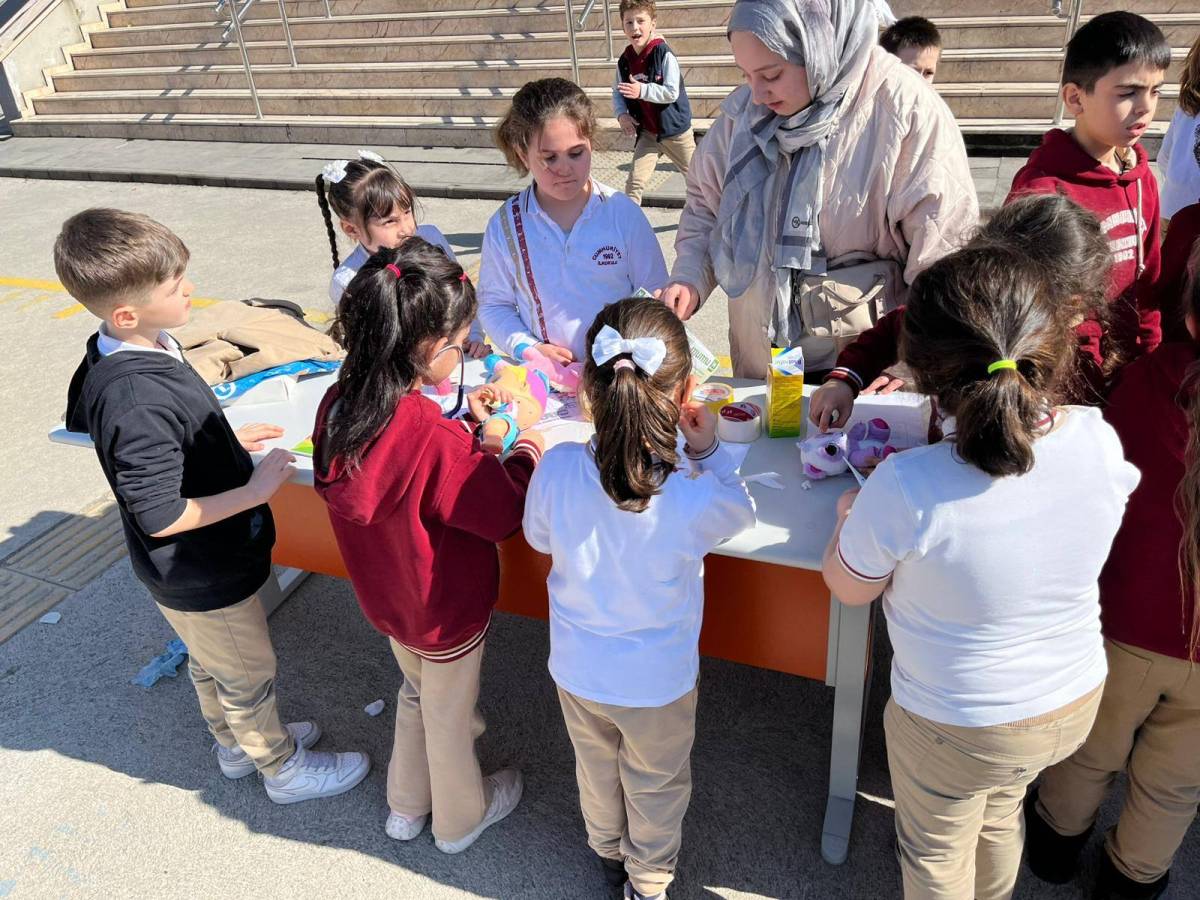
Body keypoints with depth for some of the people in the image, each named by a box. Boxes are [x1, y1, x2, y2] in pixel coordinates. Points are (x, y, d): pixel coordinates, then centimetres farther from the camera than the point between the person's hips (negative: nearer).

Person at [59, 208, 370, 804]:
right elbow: (159, 516, -31)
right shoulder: (137, 403, -37)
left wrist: (228, 441, 4)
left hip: (191, 571, 9)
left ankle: (235, 745, 54)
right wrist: (255, 491, -25)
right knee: (248, 676, 16)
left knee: (209, 662, 29)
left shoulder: (109, 355, -6)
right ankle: (283, 768, 40)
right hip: (204, 577, -9)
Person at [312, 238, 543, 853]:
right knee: (450, 715, 20)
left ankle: (407, 805, 54)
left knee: (418, 693, 32)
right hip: (447, 613, -6)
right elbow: (503, 513, -25)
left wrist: (457, 418, 1)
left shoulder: (338, 405, -16)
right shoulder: (435, 440, -38)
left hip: (386, 597, 7)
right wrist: (526, 453, -9)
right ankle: (460, 818, 48)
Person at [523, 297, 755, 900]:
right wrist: (708, 453, -8)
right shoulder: (695, 499, -34)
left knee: (596, 766, 32)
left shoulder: (557, 468, -28)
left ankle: (609, 851, 61)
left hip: (576, 667, 3)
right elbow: (741, 513, -9)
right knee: (656, 784, 27)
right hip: (658, 681, -3)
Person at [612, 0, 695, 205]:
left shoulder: (664, 54, -18)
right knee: (634, 184, -6)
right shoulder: (624, 61, -2)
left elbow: (672, 92, -23)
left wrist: (643, 90, -30)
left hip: (675, 129, -4)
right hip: (647, 132, 4)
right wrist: (622, 114, -12)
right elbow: (617, 93, 7)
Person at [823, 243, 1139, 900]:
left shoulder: (906, 490, -36)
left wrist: (851, 517, 3)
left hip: (953, 730, -5)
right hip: (1074, 705, 5)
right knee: (999, 817, 35)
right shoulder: (1100, 441, -21)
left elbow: (848, 589, -16)